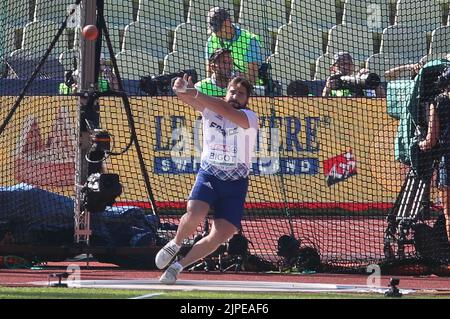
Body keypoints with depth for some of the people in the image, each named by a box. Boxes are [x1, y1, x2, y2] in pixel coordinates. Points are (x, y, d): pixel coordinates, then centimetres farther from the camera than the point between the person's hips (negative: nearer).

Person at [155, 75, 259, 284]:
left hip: (236, 183, 0)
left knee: (220, 236, -10)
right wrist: (181, 90, -44)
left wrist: (195, 94, -40)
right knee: (194, 215, -27)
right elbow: (189, 99, -17)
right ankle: (174, 245, 6)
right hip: (208, 175, 0)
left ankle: (178, 266, 10)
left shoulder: (249, 117, -9)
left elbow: (228, 111, -29)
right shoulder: (209, 110, 0)